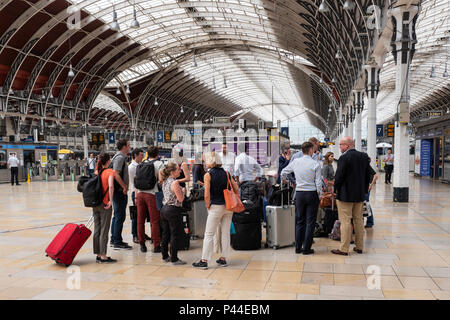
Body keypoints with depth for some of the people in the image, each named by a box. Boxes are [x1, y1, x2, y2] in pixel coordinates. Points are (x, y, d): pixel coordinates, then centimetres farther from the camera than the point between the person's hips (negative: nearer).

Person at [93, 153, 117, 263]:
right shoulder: (110, 171, -11)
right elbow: (111, 186, -27)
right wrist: (111, 200, -20)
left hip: (95, 204, 6)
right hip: (105, 204, -6)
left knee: (97, 229, 11)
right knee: (104, 230, 0)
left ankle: (98, 254, 19)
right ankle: (103, 256, 3)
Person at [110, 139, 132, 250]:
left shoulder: (120, 157, 17)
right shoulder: (120, 157, -14)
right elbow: (116, 174, -23)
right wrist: (124, 187, -18)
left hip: (119, 191, 11)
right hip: (120, 191, -11)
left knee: (117, 215, 16)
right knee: (120, 216, -6)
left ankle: (114, 240, 25)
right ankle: (117, 242, -2)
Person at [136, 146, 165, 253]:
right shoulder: (159, 164, 2)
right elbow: (161, 179, -9)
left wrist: (136, 196, 17)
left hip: (140, 193, 5)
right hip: (152, 194, -5)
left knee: (140, 220, 10)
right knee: (155, 221, 0)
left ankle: (142, 245, 16)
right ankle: (156, 246, 2)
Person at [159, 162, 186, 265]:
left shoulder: (165, 181, 8)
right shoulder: (175, 183, -17)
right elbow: (180, 199, -16)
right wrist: (182, 191, 1)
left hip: (164, 209, 9)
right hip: (173, 210, -9)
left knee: (165, 234, 15)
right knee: (174, 235, -1)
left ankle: (165, 256, 24)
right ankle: (174, 259, 3)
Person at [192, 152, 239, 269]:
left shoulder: (208, 175, -9)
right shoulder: (226, 173, 6)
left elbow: (207, 195, -16)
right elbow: (236, 189, 6)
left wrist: (208, 206, -2)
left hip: (216, 207, -5)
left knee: (209, 234, 2)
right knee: (226, 233, 12)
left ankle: (204, 261, 5)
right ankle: (223, 259, 19)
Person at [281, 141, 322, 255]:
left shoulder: (295, 162, 2)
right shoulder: (315, 164, -9)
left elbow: (283, 172, 15)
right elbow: (318, 183, -9)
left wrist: (284, 181, 36)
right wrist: (319, 196, 3)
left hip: (299, 193, 4)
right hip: (312, 193, -4)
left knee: (300, 220, 13)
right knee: (310, 221, 3)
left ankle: (298, 247, 14)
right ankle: (306, 248, 5)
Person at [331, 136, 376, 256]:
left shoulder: (344, 157, -16)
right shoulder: (364, 156, 6)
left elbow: (339, 176, -17)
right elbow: (368, 174, 11)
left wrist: (336, 189, -2)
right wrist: (364, 190, 17)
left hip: (345, 195, -7)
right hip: (360, 194, 7)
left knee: (345, 221, -2)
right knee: (359, 220, 15)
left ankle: (344, 249, 1)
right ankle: (359, 246, 23)